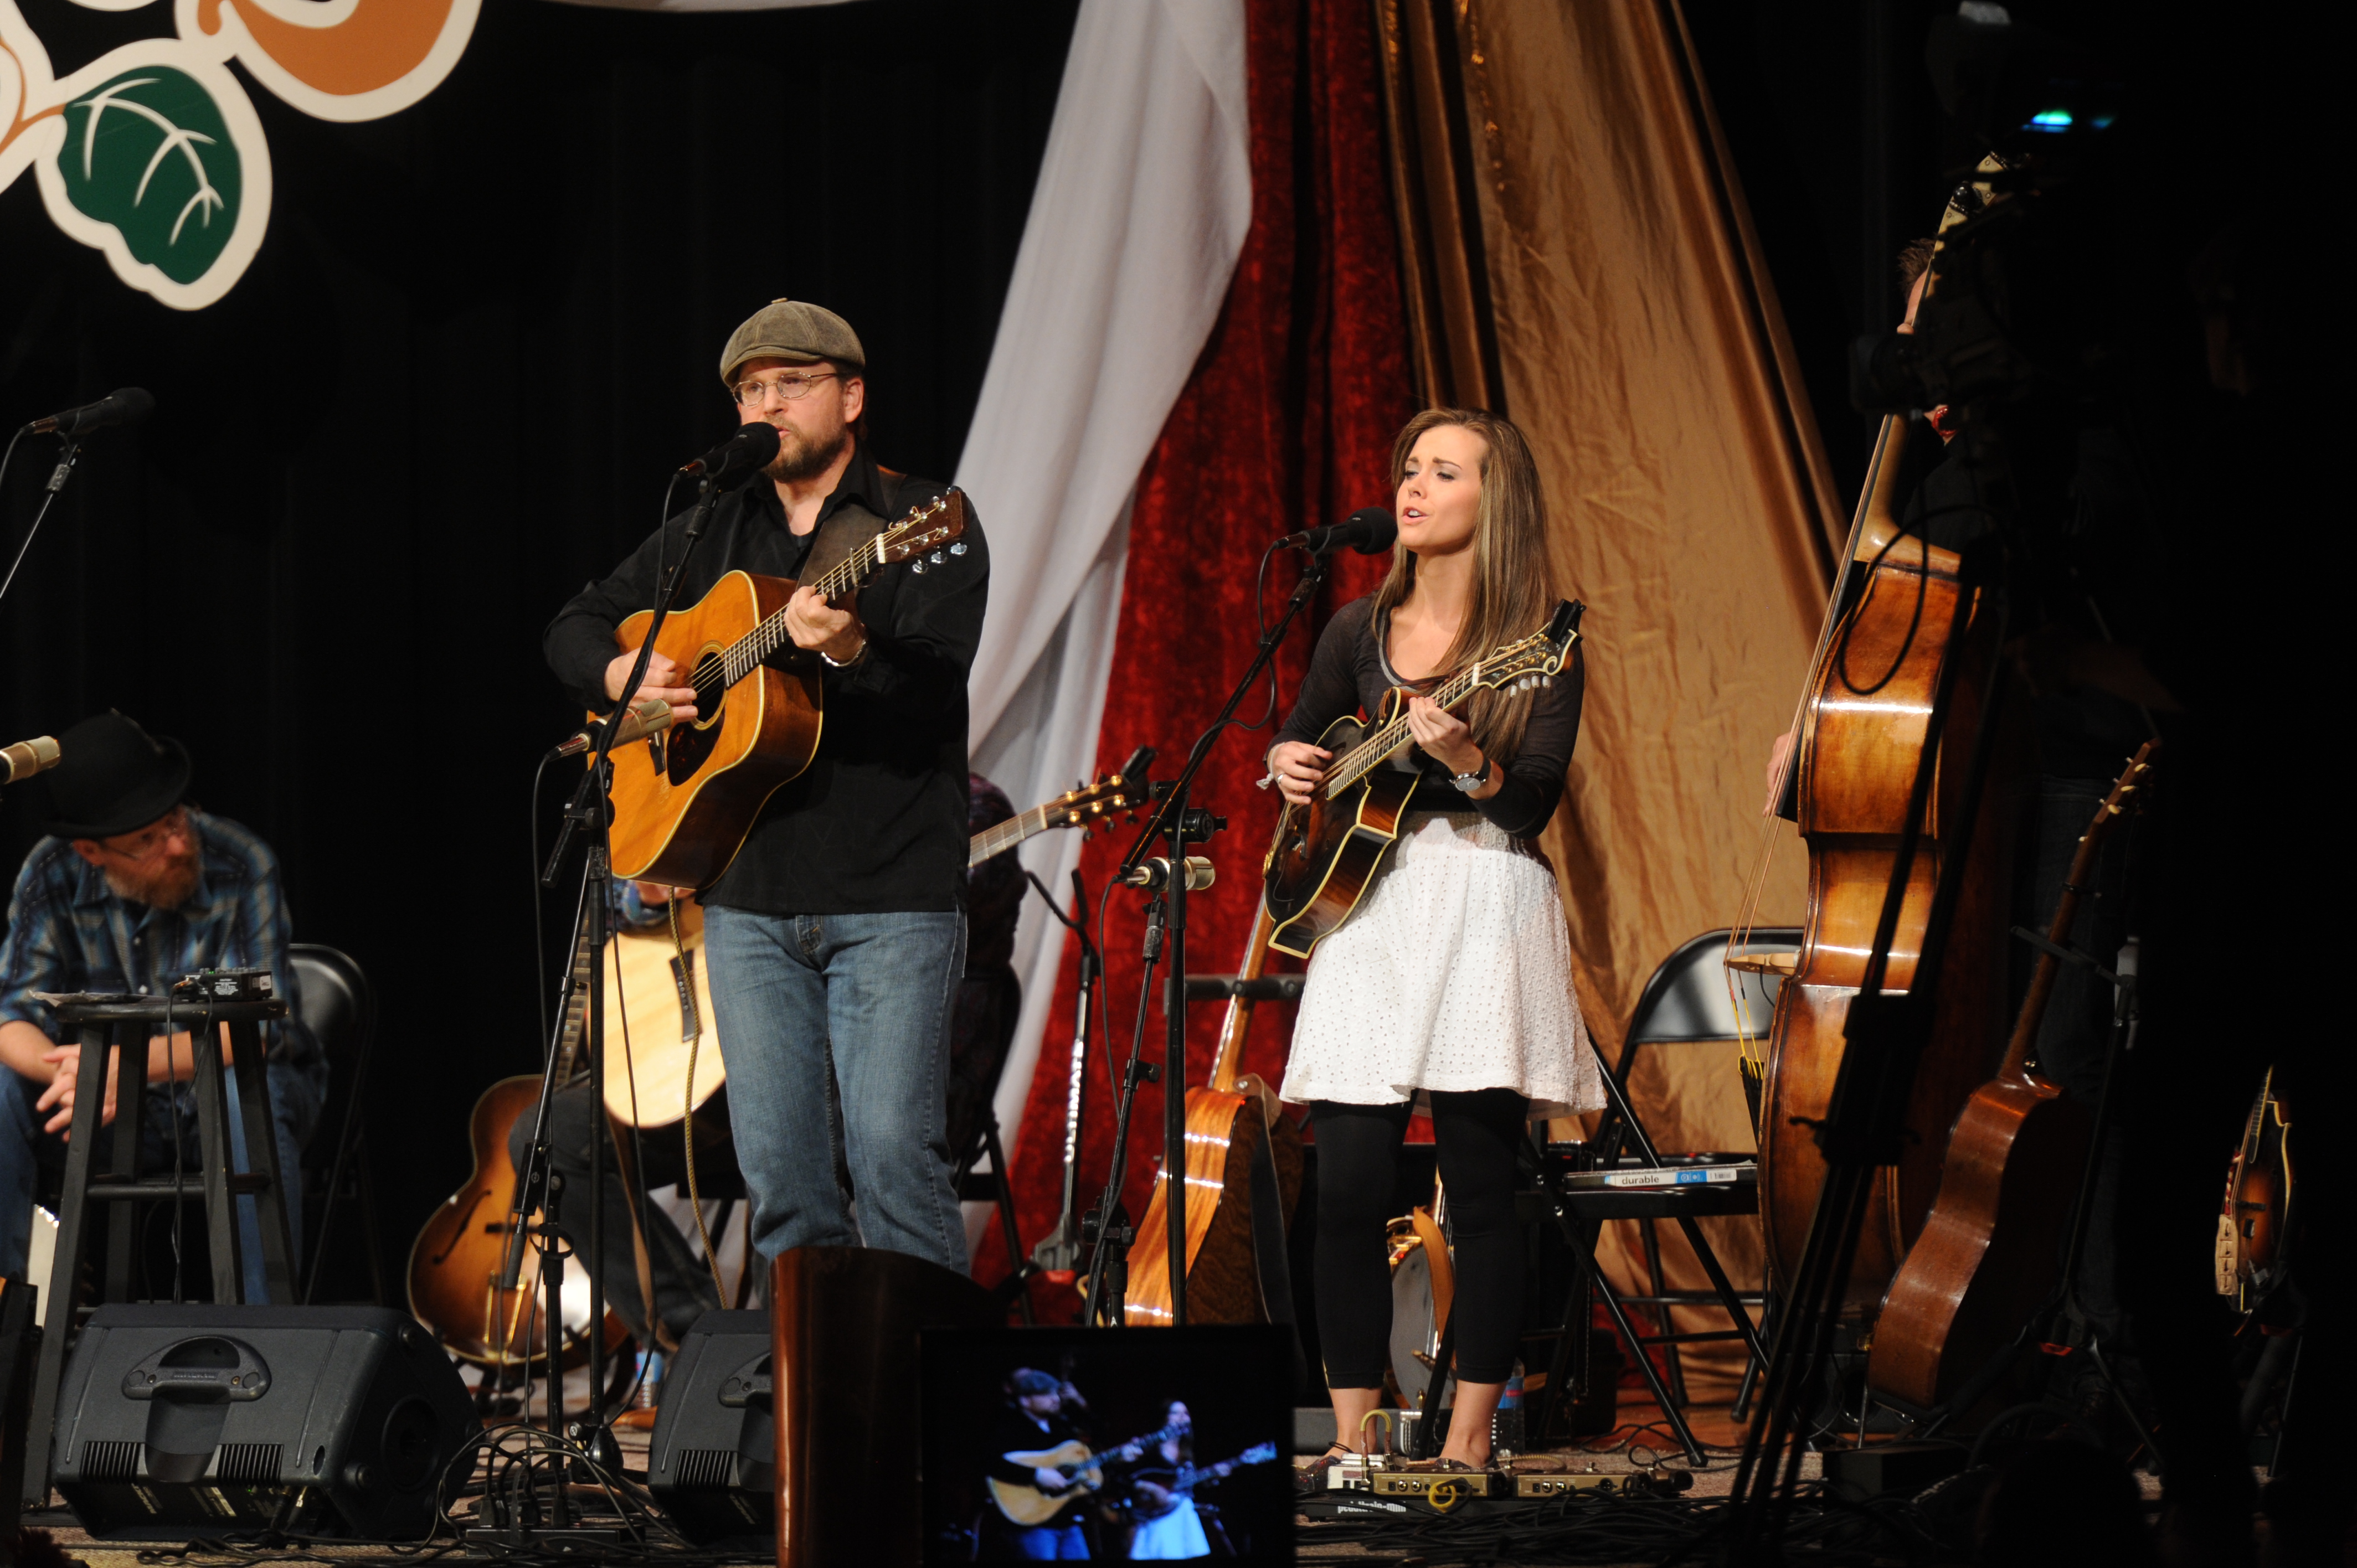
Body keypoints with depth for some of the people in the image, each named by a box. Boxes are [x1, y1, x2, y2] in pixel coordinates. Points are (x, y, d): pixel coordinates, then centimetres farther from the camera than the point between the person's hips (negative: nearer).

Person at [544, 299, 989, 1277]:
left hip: (891, 900, -5)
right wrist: (624, 676, 1)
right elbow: (573, 628, 24)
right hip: (749, 897, 5)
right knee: (779, 1170, 2)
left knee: (893, 1149, -15)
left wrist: (848, 649, -34)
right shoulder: (710, 535, 16)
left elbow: (935, 687, -14)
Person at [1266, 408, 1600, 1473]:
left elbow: (1535, 801, -10)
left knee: (1482, 1183, -5)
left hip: (1483, 905, -4)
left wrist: (1465, 759, -28)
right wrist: (1288, 766, 6)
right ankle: (1352, 1438, 0)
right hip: (1365, 903, 4)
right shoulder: (1361, 632, 12)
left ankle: (1471, 1434, 2)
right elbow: (1299, 735, 27)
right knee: (1347, 1183, -5)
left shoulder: (1538, 640, -1)